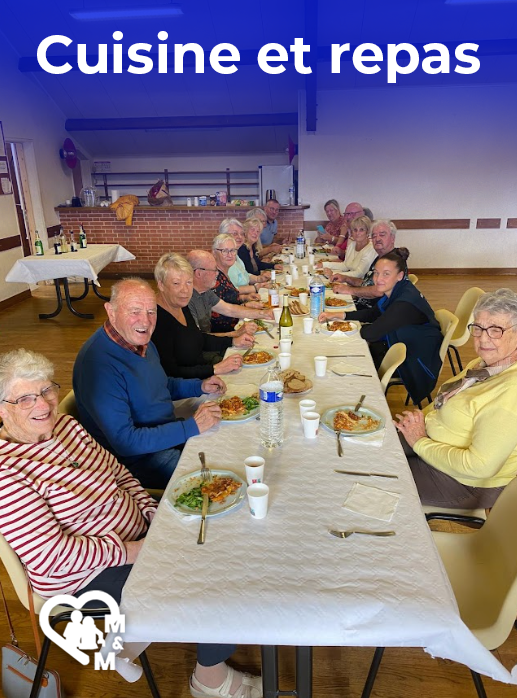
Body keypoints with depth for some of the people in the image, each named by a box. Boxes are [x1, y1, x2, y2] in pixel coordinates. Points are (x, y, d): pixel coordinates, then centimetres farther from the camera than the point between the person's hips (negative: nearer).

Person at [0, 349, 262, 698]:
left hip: (135, 533, 8)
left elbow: (118, 471, 8)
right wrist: (130, 551, -22)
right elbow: (51, 556, -25)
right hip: (89, 576, -8)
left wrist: (154, 513, -4)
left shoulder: (65, 425, 0)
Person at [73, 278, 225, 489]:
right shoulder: (98, 362, -27)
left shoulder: (140, 340, 2)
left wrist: (199, 386, 3)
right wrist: (192, 426, -26)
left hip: (170, 434, 9)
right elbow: (124, 442, -28)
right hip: (137, 458, -9)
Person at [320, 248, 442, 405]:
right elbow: (373, 313, 7)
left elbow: (371, 333, -27)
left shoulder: (406, 303, -32)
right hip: (404, 346, 8)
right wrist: (340, 314, -3)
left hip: (418, 366, -8)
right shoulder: (396, 291, -5)